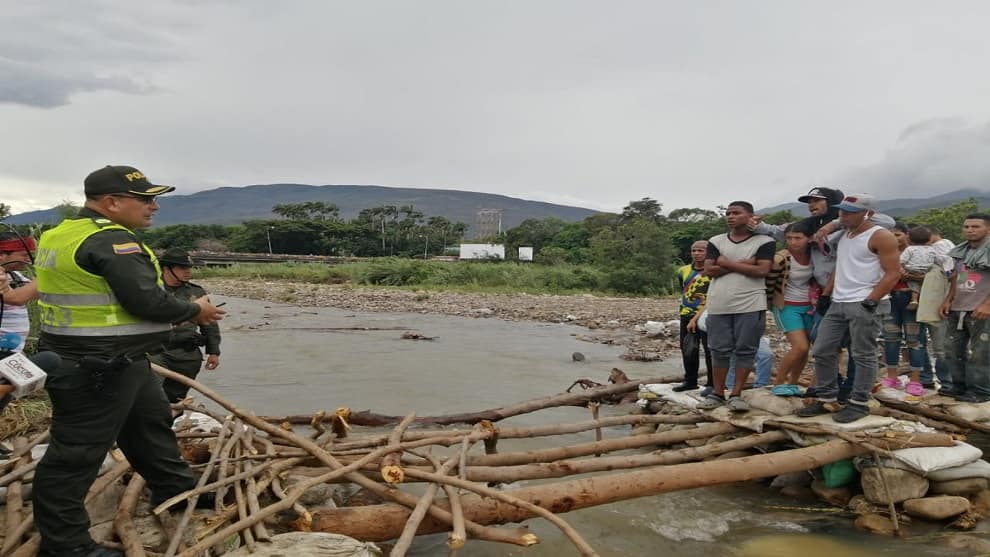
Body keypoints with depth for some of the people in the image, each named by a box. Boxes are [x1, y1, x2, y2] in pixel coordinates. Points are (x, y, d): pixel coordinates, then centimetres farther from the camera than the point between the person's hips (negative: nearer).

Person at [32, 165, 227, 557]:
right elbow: (146, 301, -25)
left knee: (150, 424, 22)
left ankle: (176, 492, 36)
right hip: (96, 369, -11)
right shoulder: (110, 240, -20)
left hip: (116, 362, 11)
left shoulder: (64, 234, 12)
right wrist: (195, 311, -8)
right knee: (77, 451, 0)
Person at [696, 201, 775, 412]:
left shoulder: (764, 241, 1)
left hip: (751, 305, -2)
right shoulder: (716, 241, 10)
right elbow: (709, 270, 0)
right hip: (719, 305, 3)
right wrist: (743, 264, -8)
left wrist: (727, 263, -6)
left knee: (745, 350, -1)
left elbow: (762, 270, -11)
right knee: (719, 350, 5)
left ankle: (736, 394, 7)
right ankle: (717, 393, 14)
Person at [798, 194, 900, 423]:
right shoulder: (844, 235, 17)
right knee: (822, 352, 7)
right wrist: (825, 294, 15)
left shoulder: (880, 237, -9)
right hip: (837, 303, 9)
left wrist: (870, 301, -18)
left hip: (865, 304, -9)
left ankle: (859, 404, 7)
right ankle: (826, 400, 15)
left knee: (863, 355, -1)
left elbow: (893, 273, -13)